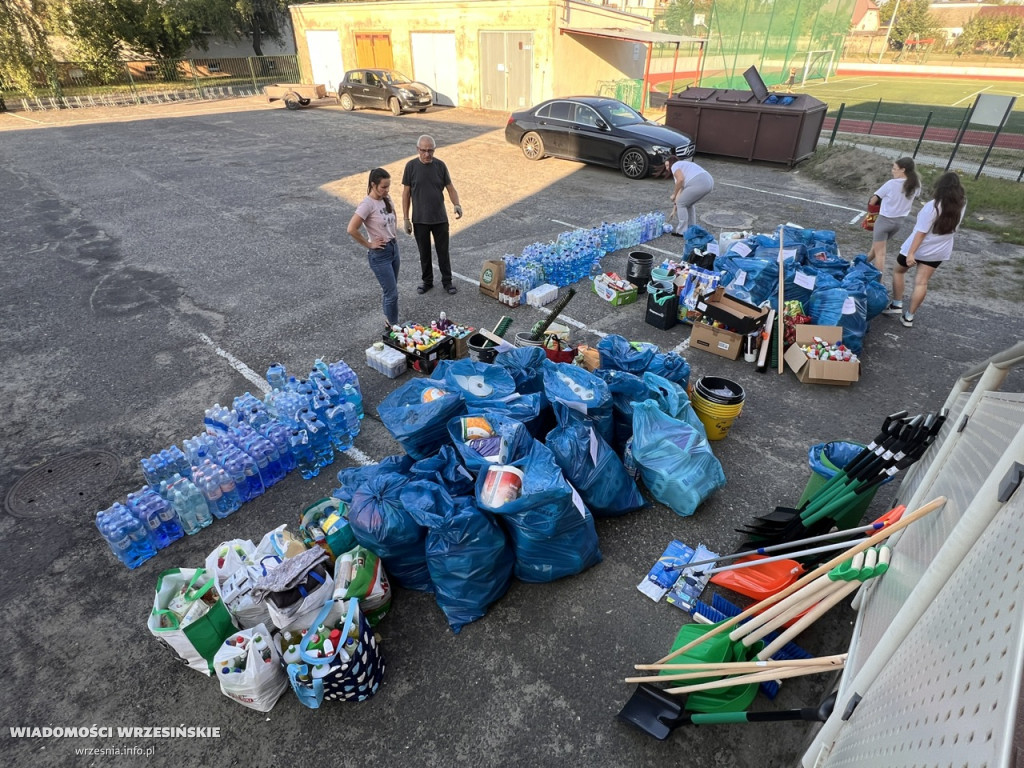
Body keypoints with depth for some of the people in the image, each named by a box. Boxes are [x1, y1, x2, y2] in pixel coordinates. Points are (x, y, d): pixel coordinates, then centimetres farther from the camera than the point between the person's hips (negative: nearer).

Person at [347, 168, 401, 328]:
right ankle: (393, 326, 13)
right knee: (392, 293, -3)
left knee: (389, 290, 17)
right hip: (379, 254, -7)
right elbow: (352, 230, -26)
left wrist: (394, 234, 12)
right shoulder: (367, 204, -20)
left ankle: (388, 317, 35)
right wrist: (369, 245, -16)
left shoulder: (386, 199, 3)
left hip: (394, 248, 7)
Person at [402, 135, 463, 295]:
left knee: (443, 252, 9)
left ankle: (447, 281, 25)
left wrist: (457, 205, -19)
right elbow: (406, 193, -2)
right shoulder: (411, 166, -7)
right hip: (419, 220, -1)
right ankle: (426, 281, 29)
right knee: (424, 252, 12)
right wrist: (406, 218, -5)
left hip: (440, 219, 1)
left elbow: (450, 188, 1)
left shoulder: (440, 165, -4)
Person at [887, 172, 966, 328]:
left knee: (898, 271, 19)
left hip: (918, 248, -5)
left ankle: (896, 305, 21)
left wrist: (911, 253, -26)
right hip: (939, 251, 5)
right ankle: (909, 316, 8)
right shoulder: (961, 205, -6)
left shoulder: (933, 205, -23)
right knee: (922, 283, 6)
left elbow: (921, 232, -26)